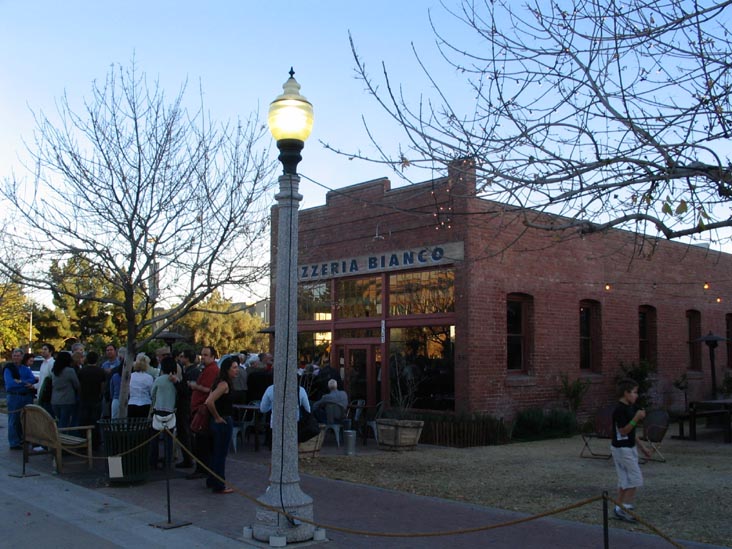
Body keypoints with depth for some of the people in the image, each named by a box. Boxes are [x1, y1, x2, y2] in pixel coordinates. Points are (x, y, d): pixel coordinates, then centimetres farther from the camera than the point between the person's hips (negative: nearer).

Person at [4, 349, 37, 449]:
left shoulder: (26, 369, 12)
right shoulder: (8, 369, -2)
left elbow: (33, 379, -3)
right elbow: (10, 383, -16)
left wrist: (20, 382, -17)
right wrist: (25, 383, -13)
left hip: (27, 396, 5)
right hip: (14, 397, -5)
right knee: (14, 421, -2)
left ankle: (23, 440, 20)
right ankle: (14, 443, 2)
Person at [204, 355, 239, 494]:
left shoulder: (224, 383, 9)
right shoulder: (224, 384, -20)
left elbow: (210, 401, 16)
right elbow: (209, 402, -30)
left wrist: (216, 417, 13)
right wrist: (217, 417, -18)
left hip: (222, 422, 10)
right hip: (223, 422, -10)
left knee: (218, 453, 20)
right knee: (221, 454, 0)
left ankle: (212, 481, 32)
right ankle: (218, 486, 8)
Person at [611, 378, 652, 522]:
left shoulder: (630, 408, 10)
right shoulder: (620, 410, -19)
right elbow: (623, 431, -22)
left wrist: (642, 447, 21)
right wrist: (637, 418, -28)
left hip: (629, 448, 9)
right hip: (622, 449, -9)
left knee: (625, 480, 12)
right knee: (635, 479, -7)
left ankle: (620, 509, 18)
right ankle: (624, 508, -1)